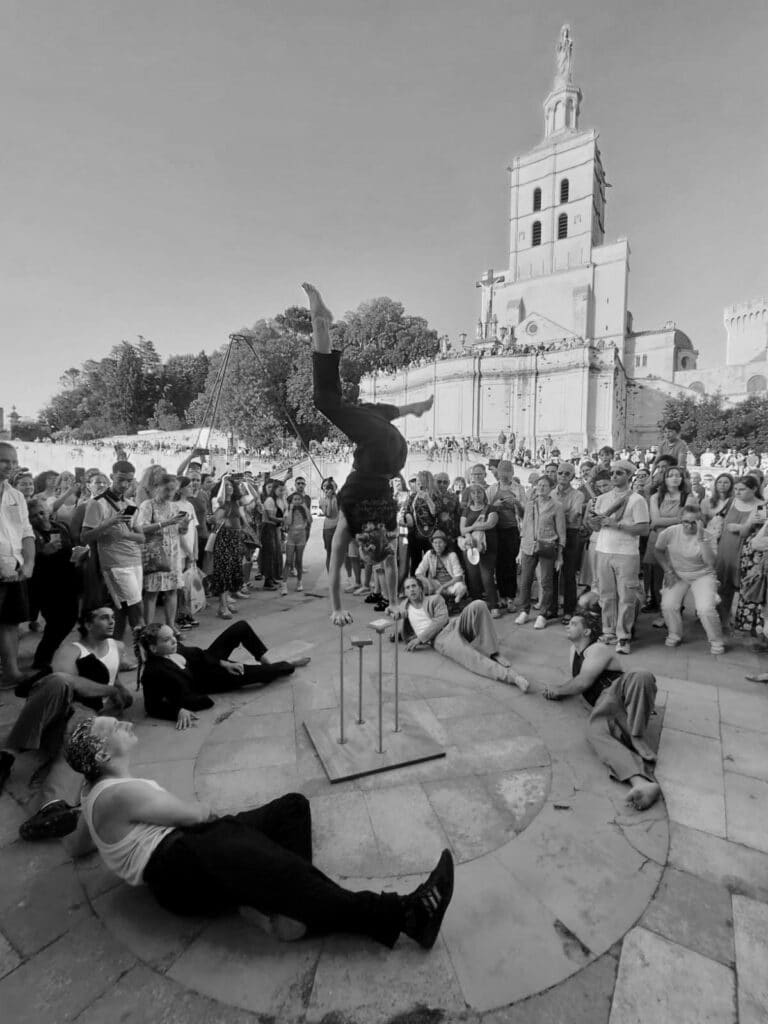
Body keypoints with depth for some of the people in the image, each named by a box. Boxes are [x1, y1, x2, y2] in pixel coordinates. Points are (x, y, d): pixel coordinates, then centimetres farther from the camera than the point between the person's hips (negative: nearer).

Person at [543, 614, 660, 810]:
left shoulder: (597, 650, 3)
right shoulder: (574, 650, 29)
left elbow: (582, 683, -6)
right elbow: (576, 680, 35)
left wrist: (557, 690, 8)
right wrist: (558, 690, 15)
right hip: (603, 704, 4)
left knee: (642, 677, -40)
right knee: (595, 731, -34)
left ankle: (636, 740, -34)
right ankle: (641, 782, -56)